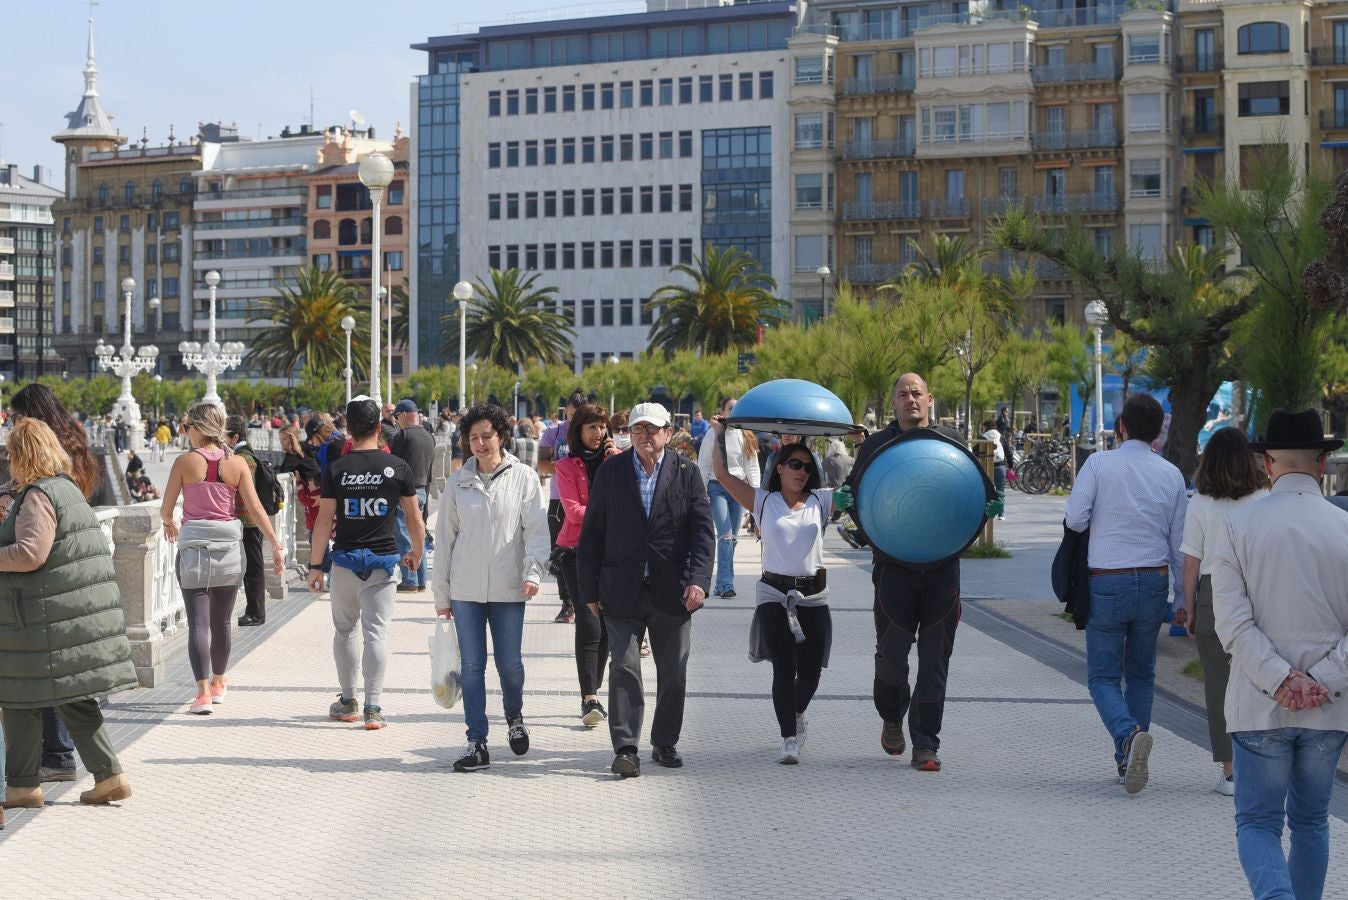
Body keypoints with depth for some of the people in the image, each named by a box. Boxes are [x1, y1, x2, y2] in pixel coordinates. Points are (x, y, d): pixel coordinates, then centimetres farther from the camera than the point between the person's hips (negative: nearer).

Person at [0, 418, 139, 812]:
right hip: (82, 612, 9)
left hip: (47, 615, -9)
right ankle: (109, 775, 9)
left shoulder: (37, 496, -14)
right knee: (74, 700, 13)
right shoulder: (69, 488, 15)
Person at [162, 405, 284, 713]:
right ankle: (218, 683, 32)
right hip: (228, 546, 3)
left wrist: (169, 523, 22)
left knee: (198, 622, -2)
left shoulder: (185, 462, -7)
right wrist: (276, 546, 1)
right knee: (221, 620, 17)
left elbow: (166, 510, -1)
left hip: (193, 545, -3)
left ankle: (203, 692, -12)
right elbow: (255, 508, -3)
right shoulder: (237, 463, -1)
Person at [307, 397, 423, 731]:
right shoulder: (397, 467, -3)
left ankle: (348, 701, 23)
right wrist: (417, 553, 20)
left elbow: (324, 521, -5)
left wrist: (315, 566, 0)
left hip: (346, 560, 0)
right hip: (383, 560, 0)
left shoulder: (336, 469, -4)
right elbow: (414, 518, 4)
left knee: (344, 631, 15)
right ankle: (373, 708, -6)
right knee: (376, 633, -1)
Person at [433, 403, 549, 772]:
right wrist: (441, 594, 8)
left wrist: (533, 571, -18)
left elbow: (537, 530, -2)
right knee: (472, 666, 2)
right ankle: (477, 743, 6)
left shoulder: (524, 478, 0)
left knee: (509, 663, 5)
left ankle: (515, 718, 34)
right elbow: (445, 537, 10)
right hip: (465, 589, 2)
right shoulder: (459, 483, 6)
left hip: (508, 589, -2)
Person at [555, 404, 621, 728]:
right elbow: (573, 510, -7)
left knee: (606, 625, 5)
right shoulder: (568, 466, 3)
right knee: (589, 623, -13)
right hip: (577, 549, -3)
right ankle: (589, 698, -15)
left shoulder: (614, 459, 11)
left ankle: (593, 695, 15)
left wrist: (615, 458, -7)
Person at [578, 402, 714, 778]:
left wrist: (699, 580, -16)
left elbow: (703, 531, -3)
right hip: (623, 592, -1)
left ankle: (665, 743, 24)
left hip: (672, 592, 1)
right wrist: (590, 590, 1)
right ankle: (625, 749, -7)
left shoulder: (687, 474, 1)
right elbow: (592, 533, 4)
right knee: (624, 668, -9)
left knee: (673, 672, 9)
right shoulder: (610, 472, 2)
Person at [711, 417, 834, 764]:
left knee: (810, 669, 3)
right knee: (784, 666, -11)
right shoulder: (763, 501, 4)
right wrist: (719, 432, 3)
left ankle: (796, 712, 35)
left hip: (813, 595, 2)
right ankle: (789, 738, -3)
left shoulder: (821, 501, 6)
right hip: (774, 594, -2)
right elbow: (722, 473, 0)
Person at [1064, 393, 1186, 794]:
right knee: (1141, 673, 18)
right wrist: (1185, 597, 14)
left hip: (1107, 583, -3)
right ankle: (1127, 761, 18)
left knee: (1103, 676, 3)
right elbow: (1179, 540, 6)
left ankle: (1129, 734, -25)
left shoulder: (1099, 464, -8)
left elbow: (1075, 518, -13)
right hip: (1154, 581, 3)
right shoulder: (1171, 474, 3)